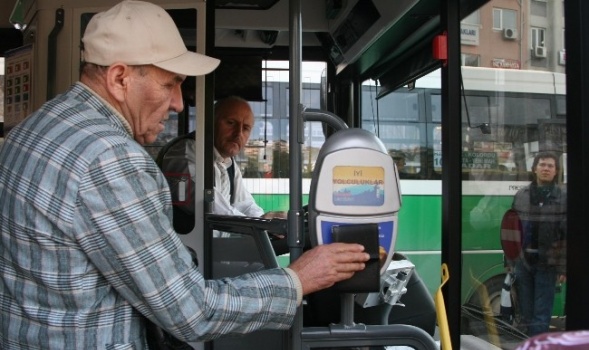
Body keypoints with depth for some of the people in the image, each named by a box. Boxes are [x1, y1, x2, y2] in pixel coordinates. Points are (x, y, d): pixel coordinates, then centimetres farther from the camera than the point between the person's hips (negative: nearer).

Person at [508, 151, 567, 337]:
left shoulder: (563, 196, -4)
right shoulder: (521, 195, 5)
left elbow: (567, 234, -7)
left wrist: (563, 267, -11)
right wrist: (510, 261, 5)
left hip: (547, 264, -3)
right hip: (523, 261, 3)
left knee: (541, 316, 1)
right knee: (526, 313, 13)